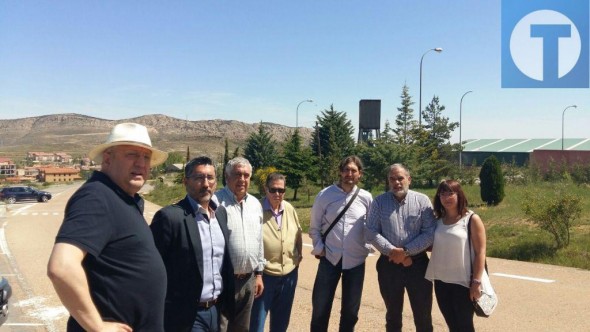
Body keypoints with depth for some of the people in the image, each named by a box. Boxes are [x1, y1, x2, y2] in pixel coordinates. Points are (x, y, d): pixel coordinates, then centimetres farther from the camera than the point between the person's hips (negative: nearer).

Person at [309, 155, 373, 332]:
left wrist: (367, 247, -2)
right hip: (330, 258, -1)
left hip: (356, 260, 1)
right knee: (320, 308, 6)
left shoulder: (366, 198, -1)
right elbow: (314, 227, 2)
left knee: (351, 309, 15)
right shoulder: (325, 195, -4)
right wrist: (319, 248, -6)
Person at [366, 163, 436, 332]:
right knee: (393, 313, 16)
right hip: (388, 264, 1)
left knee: (423, 313, 8)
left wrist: (406, 251, -16)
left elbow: (430, 233, -9)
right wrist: (393, 251, -15)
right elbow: (372, 232, -5)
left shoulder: (422, 201, -2)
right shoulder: (379, 202, 1)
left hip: (417, 264, -1)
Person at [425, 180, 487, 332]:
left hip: (463, 282, -5)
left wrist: (476, 282, -14)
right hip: (441, 281, 5)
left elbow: (480, 253, -10)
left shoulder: (472, 219, -8)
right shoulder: (438, 221, 6)